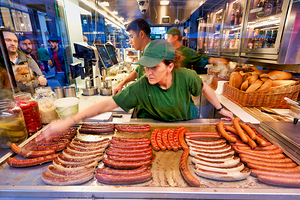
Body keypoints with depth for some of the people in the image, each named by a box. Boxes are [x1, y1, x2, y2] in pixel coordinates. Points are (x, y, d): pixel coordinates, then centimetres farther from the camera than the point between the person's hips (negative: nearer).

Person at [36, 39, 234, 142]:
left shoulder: (186, 76, -32)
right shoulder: (141, 87, -33)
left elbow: (205, 88, -11)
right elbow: (108, 104, -34)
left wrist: (221, 109, -2)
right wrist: (69, 121, -39)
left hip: (189, 120, 1)